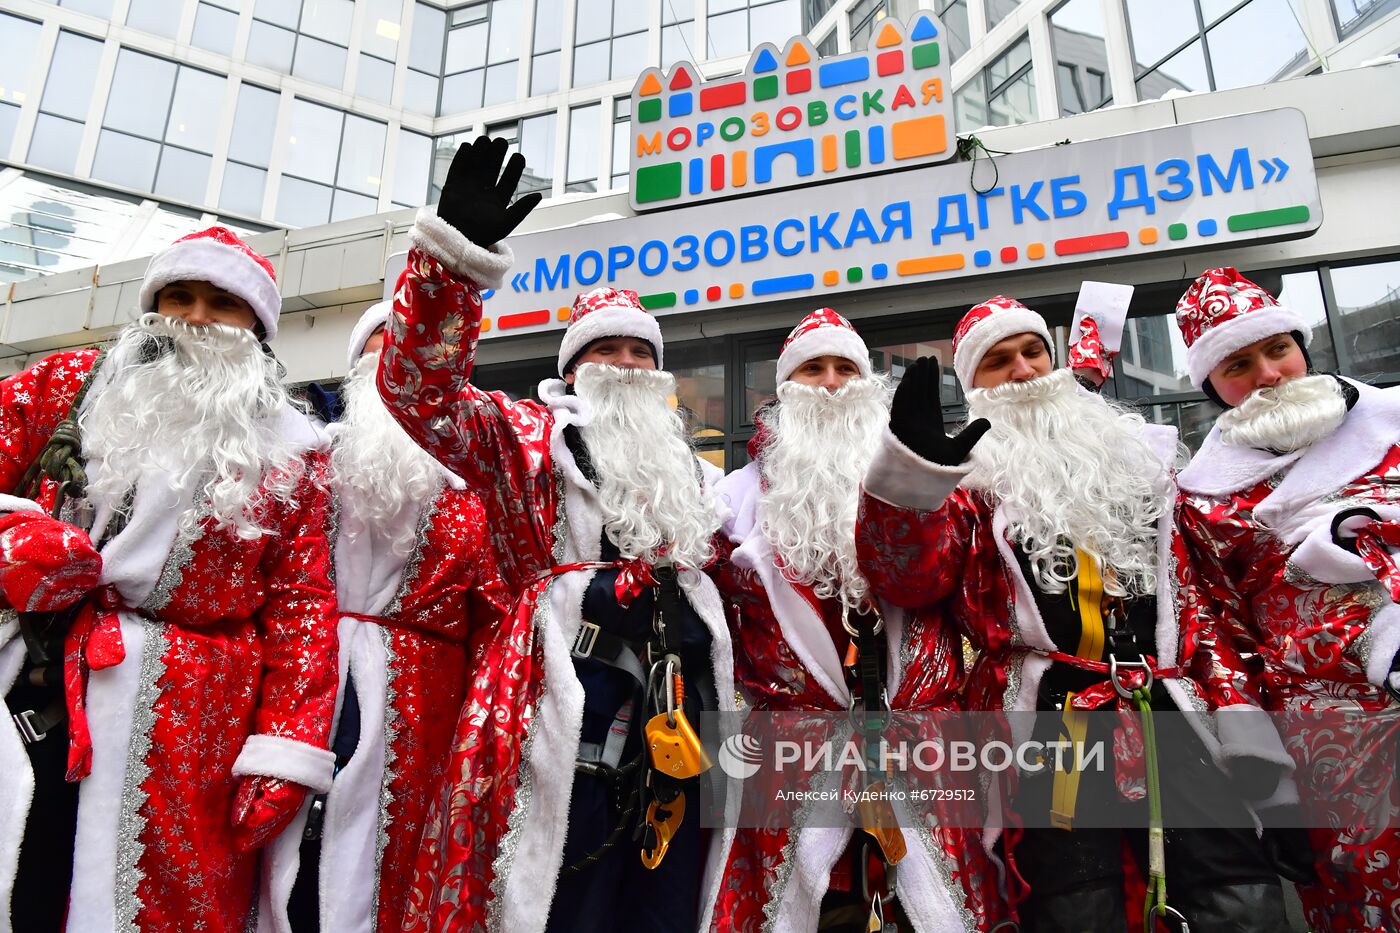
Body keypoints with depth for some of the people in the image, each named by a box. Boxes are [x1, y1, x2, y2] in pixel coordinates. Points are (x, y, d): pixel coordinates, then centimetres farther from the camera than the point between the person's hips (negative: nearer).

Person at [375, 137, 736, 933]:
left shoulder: (689, 469, 23)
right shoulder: (532, 437, 6)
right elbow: (421, 390, -10)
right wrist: (457, 253, -22)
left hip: (680, 730, 6)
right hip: (565, 728, -5)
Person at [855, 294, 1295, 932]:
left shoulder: (1135, 453, 20)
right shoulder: (967, 473, 7)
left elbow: (1192, 586, 20)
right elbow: (909, 576, -11)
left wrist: (1233, 701, 11)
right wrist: (911, 470, -29)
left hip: (1169, 712, 4)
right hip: (1047, 727, -3)